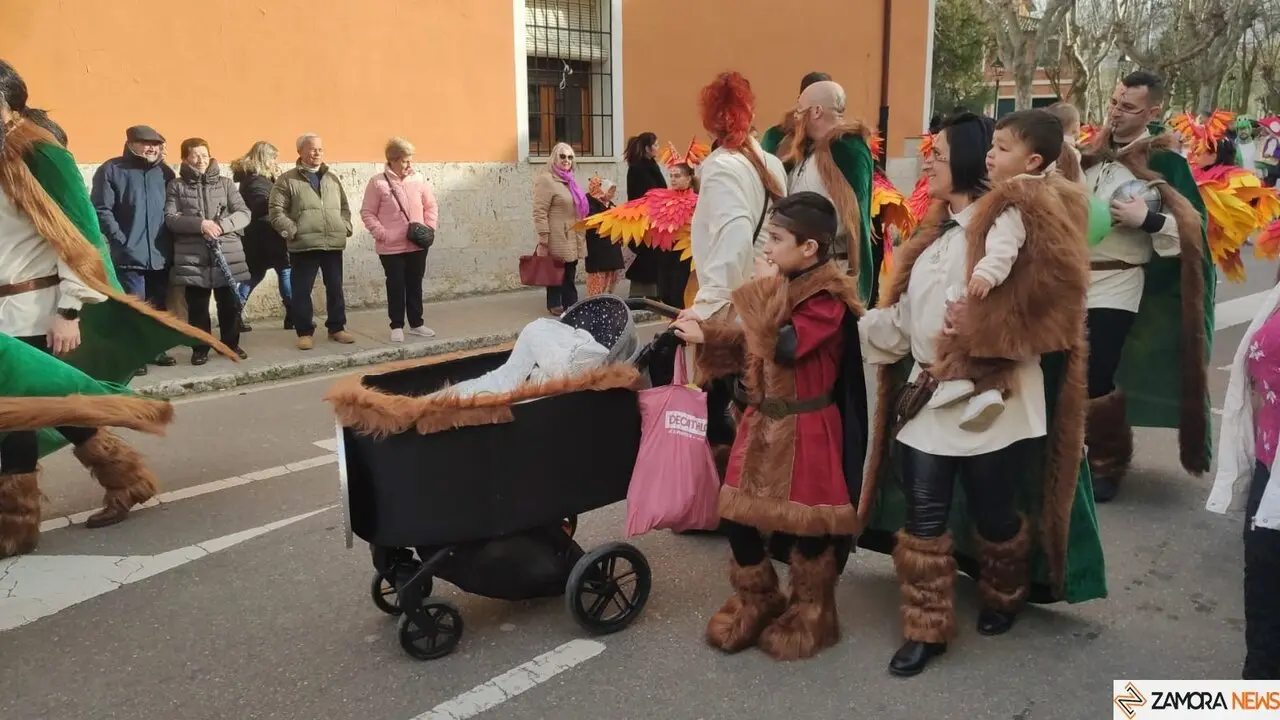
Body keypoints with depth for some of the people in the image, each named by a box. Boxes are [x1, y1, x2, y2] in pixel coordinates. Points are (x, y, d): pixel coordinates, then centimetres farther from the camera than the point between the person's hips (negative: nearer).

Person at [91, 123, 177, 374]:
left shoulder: (164, 171, 11)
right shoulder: (111, 170, -1)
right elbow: (101, 210, -7)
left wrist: (171, 240, 3)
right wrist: (120, 240, -13)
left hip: (161, 253, 4)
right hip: (129, 254, -4)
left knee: (159, 306, 12)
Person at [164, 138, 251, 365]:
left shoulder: (225, 183, 9)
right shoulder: (177, 186, 6)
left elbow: (244, 213, 2)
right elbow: (169, 219, -4)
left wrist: (221, 225, -15)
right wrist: (200, 224, -18)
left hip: (227, 254, 1)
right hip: (192, 257, -1)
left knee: (230, 304, 8)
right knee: (197, 307, 5)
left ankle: (231, 344, 23)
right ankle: (200, 348, 16)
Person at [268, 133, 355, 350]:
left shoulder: (332, 179, 16)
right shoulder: (287, 180, 0)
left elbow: (344, 207, 22)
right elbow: (275, 211, -5)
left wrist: (345, 227, 7)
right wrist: (292, 231, -13)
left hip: (334, 244, 4)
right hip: (303, 246, -4)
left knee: (335, 289, 10)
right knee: (302, 291, 1)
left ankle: (336, 328, 21)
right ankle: (304, 332, 10)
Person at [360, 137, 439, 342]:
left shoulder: (418, 179, 3)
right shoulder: (378, 182, -7)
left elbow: (430, 206, 12)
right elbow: (367, 213, -4)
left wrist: (430, 227, -2)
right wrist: (381, 233, -14)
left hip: (417, 245, 3)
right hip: (391, 247, -3)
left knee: (415, 285, 12)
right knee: (395, 287, 4)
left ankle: (416, 324, 23)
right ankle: (397, 326, 15)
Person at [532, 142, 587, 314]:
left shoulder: (568, 180, 17)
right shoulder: (546, 180, -12)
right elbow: (540, 212, -18)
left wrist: (581, 233, 29)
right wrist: (543, 236, -22)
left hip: (572, 238, 9)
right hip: (557, 238, -9)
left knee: (570, 273, 12)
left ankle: (571, 304, 20)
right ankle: (555, 305, 8)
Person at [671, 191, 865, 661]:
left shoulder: (828, 297, -17)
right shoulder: (781, 285, 10)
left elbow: (783, 346, -29)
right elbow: (750, 342, 19)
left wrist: (765, 290, -21)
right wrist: (704, 335, 10)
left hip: (804, 429, -8)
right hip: (762, 421, 8)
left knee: (805, 527, 5)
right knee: (735, 517, 10)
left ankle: (809, 616, 28)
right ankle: (757, 603, 32)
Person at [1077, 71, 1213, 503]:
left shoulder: (1163, 161, -6)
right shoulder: (1092, 151, 10)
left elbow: (1194, 228, -10)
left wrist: (1147, 220, -25)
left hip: (1117, 286, -5)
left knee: (1097, 379, -4)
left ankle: (1107, 463, 17)